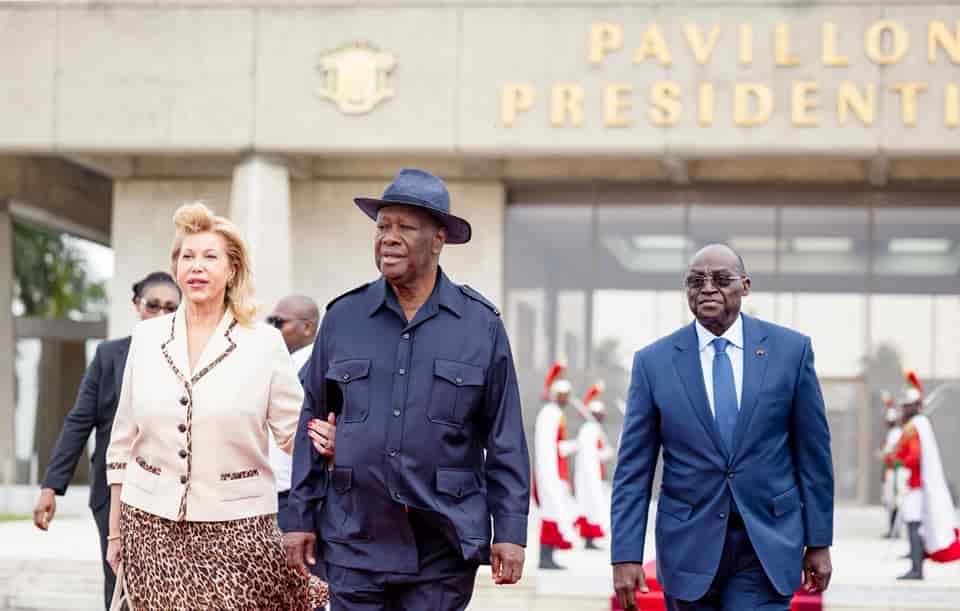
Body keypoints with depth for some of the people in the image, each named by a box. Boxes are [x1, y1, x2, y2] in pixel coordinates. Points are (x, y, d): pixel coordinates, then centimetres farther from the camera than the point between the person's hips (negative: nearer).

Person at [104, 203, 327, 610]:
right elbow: (123, 442, 11)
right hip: (151, 525, 2)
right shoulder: (146, 337, 6)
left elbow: (297, 434, 0)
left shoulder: (264, 343, -2)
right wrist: (115, 530, 11)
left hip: (236, 529, -2)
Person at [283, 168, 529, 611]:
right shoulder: (342, 318, 5)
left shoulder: (482, 325, 1)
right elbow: (313, 422, 9)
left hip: (444, 545, -1)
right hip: (355, 541, 1)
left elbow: (504, 439, 1)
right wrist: (301, 517, 6)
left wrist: (510, 530, -3)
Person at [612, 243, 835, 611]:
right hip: (690, 545, 1)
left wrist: (819, 541, 3)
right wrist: (626, 554, -7)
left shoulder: (790, 349, 0)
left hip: (767, 544, -1)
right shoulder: (653, 361, 0)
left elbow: (813, 453, 4)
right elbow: (633, 470, 0)